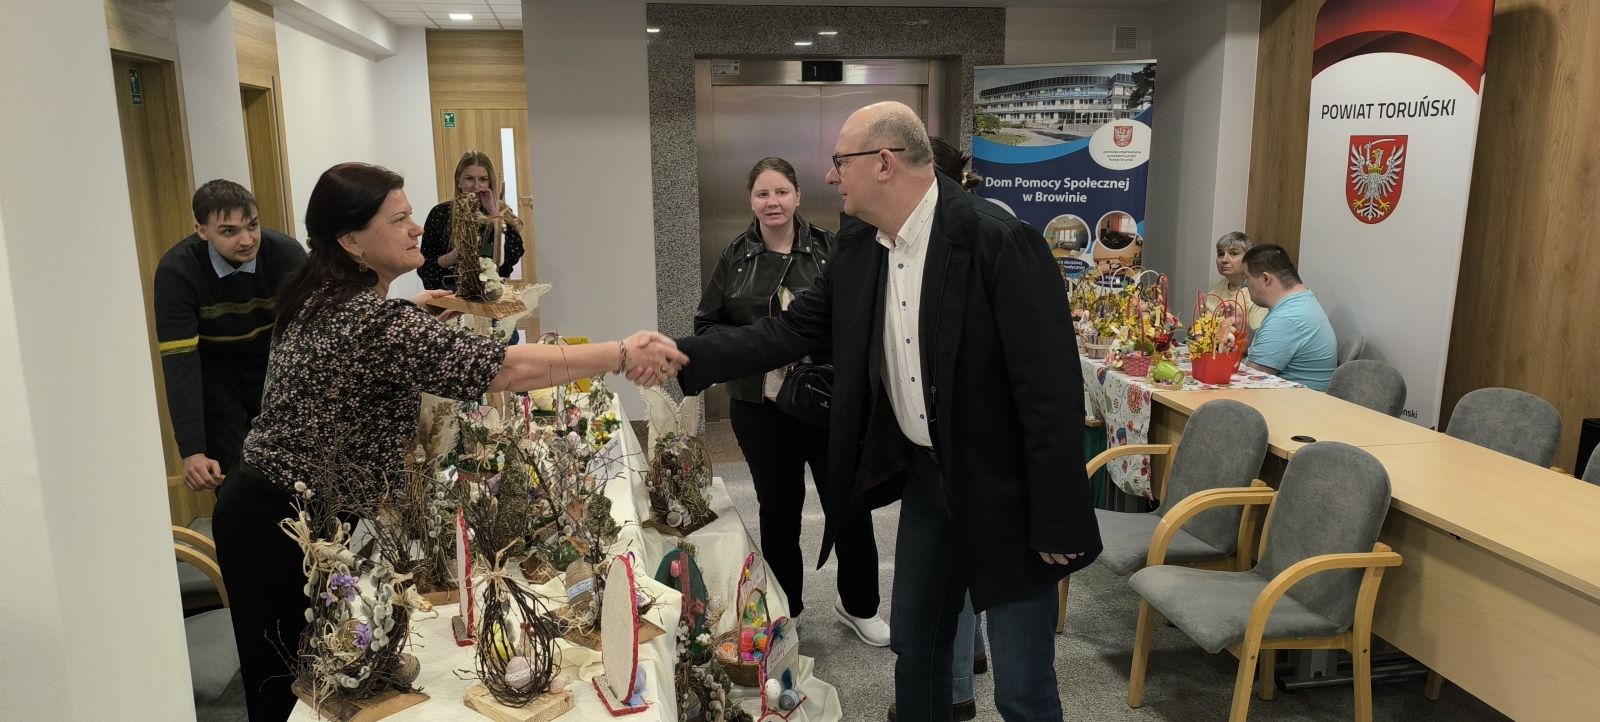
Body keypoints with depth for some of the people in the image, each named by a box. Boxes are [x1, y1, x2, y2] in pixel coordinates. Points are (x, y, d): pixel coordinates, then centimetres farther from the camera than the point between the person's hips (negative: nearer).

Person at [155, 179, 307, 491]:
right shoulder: (176, 270, -24)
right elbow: (179, 362, -25)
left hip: (274, 366, 1)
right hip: (214, 375, -1)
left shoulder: (287, 254, -24)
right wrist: (192, 451, -32)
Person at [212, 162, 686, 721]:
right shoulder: (376, 324, -28)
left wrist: (406, 309, 21)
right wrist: (623, 354, -30)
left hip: (268, 500, 9)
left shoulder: (320, 296, 3)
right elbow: (507, 368, -35)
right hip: (284, 523, -9)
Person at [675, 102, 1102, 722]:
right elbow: (793, 330, 5)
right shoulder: (857, 246, 1)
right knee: (913, 647, 21)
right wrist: (684, 355, -6)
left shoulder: (999, 242, -21)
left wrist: (1056, 526, -18)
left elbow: (1051, 390, -21)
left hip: (1003, 487, -6)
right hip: (923, 476, 7)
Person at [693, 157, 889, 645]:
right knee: (778, 509, 14)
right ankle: (784, 612, 33)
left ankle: (859, 606, 30)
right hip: (761, 407, 1)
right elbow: (706, 326, 4)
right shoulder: (734, 259, 2)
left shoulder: (829, 250, -2)